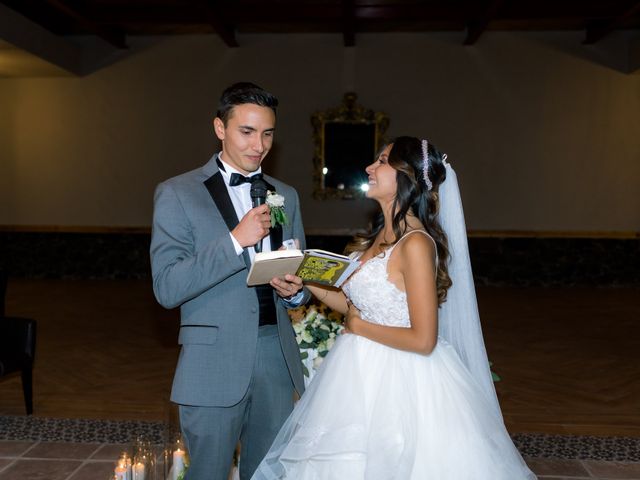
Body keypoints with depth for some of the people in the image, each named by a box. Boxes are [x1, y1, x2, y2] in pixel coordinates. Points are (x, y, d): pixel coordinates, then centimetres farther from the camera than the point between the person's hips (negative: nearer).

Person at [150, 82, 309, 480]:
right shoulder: (178, 193, -5)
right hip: (215, 362, -4)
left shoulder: (285, 196, 11)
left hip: (277, 358, 5)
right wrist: (235, 240, -22)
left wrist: (295, 290, -7)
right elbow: (167, 288, -13)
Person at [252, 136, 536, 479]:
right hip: (365, 373, 8)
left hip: (398, 382, -8)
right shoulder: (380, 235, 5)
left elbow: (423, 340, -23)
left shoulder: (416, 244, -22)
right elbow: (359, 305, 8)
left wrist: (358, 326, -12)